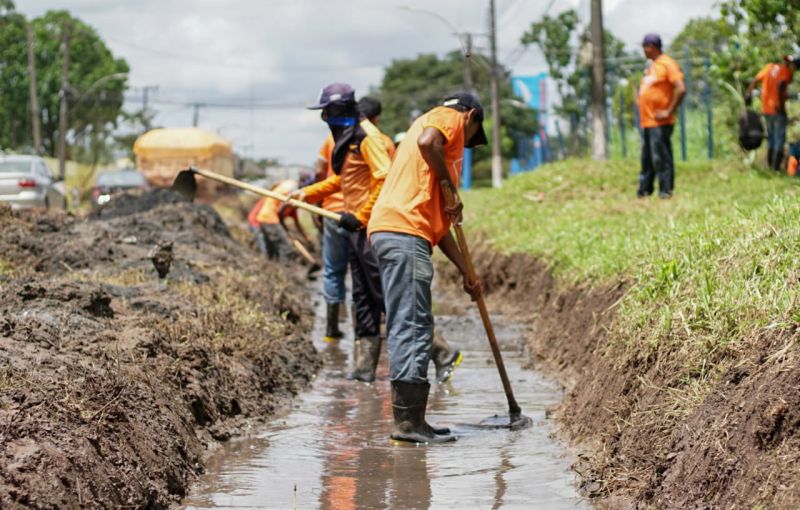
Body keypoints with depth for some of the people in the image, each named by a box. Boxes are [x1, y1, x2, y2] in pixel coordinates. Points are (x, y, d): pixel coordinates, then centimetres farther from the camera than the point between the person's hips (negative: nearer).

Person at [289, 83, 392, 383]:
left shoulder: (367, 137, -14)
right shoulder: (346, 137, 17)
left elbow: (385, 179, -21)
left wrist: (361, 216, -19)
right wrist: (308, 193, 23)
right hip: (356, 227, 10)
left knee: (385, 293, -12)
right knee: (362, 298, 9)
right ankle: (365, 366, 12)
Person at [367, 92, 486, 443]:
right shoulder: (450, 118, 8)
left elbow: (438, 221, 33)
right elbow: (427, 141, -20)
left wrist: (465, 272, 34)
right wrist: (450, 188, -9)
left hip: (392, 233, 10)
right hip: (404, 232, -10)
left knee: (408, 328, 11)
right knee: (413, 328, -11)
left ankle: (410, 420, 13)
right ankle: (408, 421, -12)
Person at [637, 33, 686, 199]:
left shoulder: (667, 64, -9)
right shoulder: (651, 66, 18)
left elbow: (681, 89, -18)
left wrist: (668, 111, -18)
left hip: (660, 122, -8)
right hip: (646, 121, 9)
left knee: (660, 157, -8)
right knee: (646, 158, 10)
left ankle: (666, 190, -5)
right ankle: (644, 189, 15)